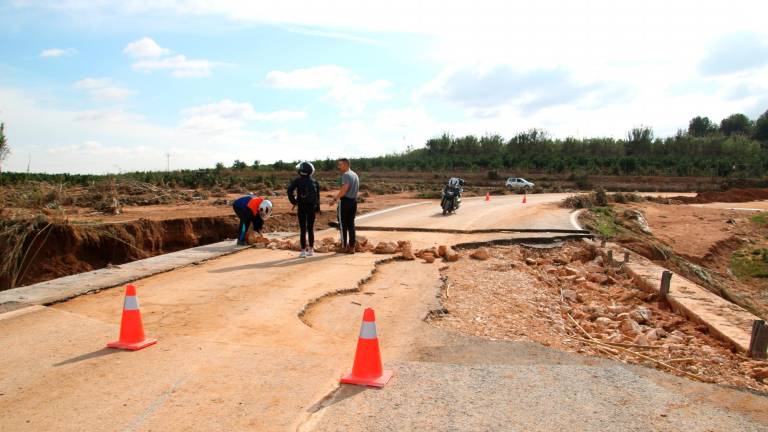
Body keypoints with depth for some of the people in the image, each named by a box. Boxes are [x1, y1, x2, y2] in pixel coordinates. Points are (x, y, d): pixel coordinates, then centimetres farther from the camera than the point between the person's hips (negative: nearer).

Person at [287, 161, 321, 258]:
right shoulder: (314, 181, 3)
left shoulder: (298, 180, -7)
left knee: (303, 230, 1)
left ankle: (303, 251, 1)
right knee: (311, 229, 12)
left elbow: (290, 190, -18)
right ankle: (311, 249, 18)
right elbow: (318, 195, 1)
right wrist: (317, 207, 7)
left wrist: (293, 201, -5)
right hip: (312, 207, 3)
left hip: (302, 207, -3)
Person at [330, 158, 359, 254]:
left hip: (345, 201, -8)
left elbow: (344, 188, -26)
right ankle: (352, 247, 10)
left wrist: (335, 199, -24)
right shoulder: (355, 175, 14)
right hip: (354, 201, 8)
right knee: (351, 224, 10)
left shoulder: (346, 175, -12)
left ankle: (344, 246, 4)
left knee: (343, 224, 1)